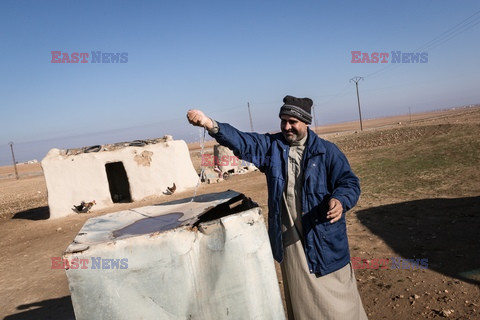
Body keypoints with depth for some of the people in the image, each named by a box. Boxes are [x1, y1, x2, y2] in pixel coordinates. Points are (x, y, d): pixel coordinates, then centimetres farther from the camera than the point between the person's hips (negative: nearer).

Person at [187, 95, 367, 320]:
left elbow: (349, 182, -7)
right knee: (300, 298, 20)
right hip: (288, 237, 3)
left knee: (333, 293, 12)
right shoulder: (271, 146, 0)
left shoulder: (326, 151, -6)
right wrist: (210, 124, -30)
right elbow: (242, 142, -13)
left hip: (323, 237, -2)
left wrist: (340, 200, -30)